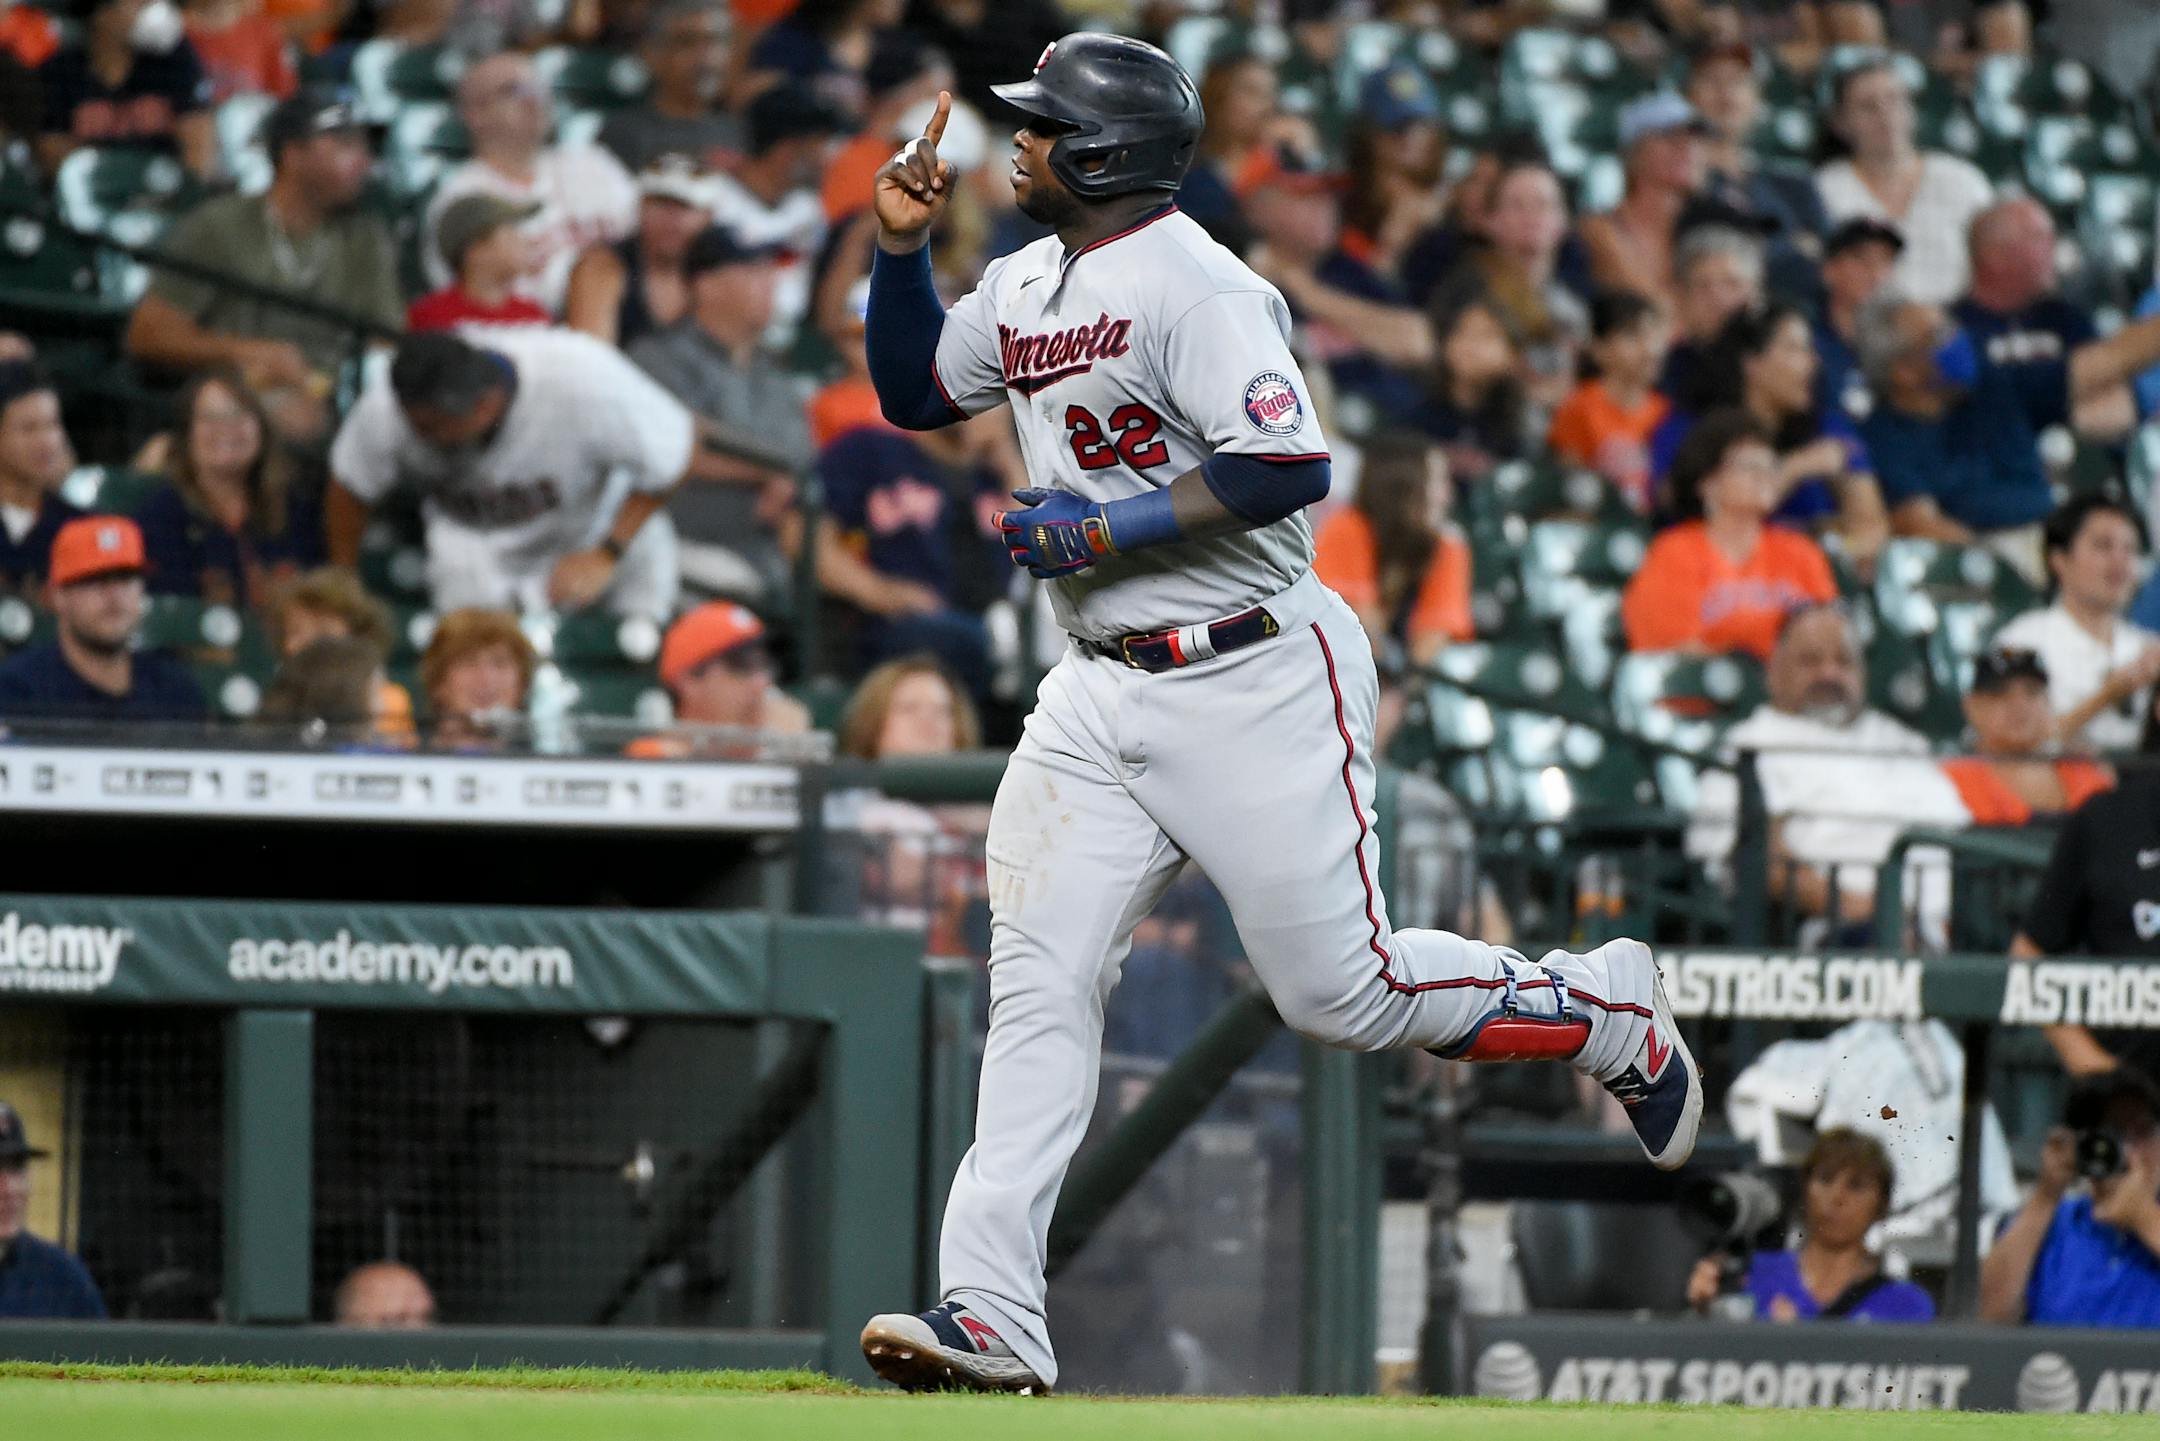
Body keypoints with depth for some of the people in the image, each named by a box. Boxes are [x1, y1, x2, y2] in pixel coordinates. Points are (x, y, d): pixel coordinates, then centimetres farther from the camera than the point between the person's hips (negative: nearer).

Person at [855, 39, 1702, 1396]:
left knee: (1341, 988, -3)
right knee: (1039, 981, -5)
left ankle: (1615, 1014, 22)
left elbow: (1292, 465, -26)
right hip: (1099, 696, 8)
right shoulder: (1025, 289, 11)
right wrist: (903, 245, 10)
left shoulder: (1196, 290, -17)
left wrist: (1107, 530, -23)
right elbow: (915, 392, 24)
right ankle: (993, 1320, -9)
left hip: (1256, 683, -8)